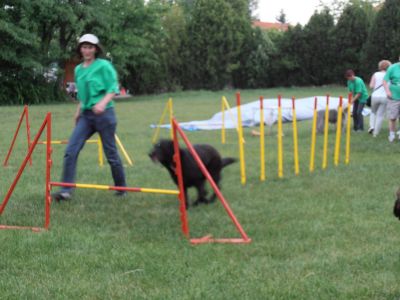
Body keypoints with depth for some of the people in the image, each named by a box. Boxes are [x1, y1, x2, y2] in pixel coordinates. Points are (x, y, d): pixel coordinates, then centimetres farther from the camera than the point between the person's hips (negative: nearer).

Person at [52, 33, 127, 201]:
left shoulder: (104, 66, -5)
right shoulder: (78, 69, 13)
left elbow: (113, 89, -9)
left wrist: (103, 103, -25)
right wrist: (78, 111, 19)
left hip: (104, 114, -5)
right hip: (85, 116, 5)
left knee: (111, 154, 3)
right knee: (71, 151, -9)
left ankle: (121, 188, 22)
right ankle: (66, 190, -9)